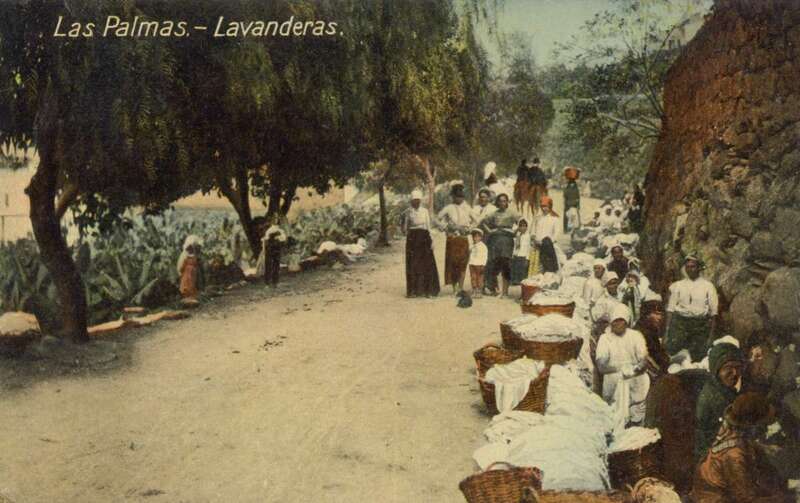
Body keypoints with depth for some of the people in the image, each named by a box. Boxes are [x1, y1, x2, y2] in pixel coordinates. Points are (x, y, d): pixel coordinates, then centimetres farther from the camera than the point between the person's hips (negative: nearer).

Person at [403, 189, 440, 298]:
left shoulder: (425, 211, 9)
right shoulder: (408, 212, 5)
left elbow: (429, 227, 10)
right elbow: (404, 228, 5)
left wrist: (431, 241, 3)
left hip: (424, 238, 1)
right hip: (412, 239, -1)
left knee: (427, 264, -3)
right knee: (413, 265, -1)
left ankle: (427, 290, 2)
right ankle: (413, 290, 6)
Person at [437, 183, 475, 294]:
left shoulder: (467, 208, 8)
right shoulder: (448, 208, 0)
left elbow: (474, 220, 20)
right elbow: (439, 218, 5)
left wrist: (469, 228, 8)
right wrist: (446, 227, 0)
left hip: (464, 238, 2)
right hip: (452, 238, -2)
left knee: (463, 263, -1)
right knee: (452, 262, -1)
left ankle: (461, 287, 4)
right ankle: (454, 287, 6)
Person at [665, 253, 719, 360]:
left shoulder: (708, 286, 7)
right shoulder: (678, 285, 10)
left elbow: (713, 311, 7)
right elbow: (670, 309, 7)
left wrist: (711, 334, 1)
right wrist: (667, 330, -1)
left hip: (700, 324, 0)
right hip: (680, 322, 1)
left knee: (697, 357, -3)